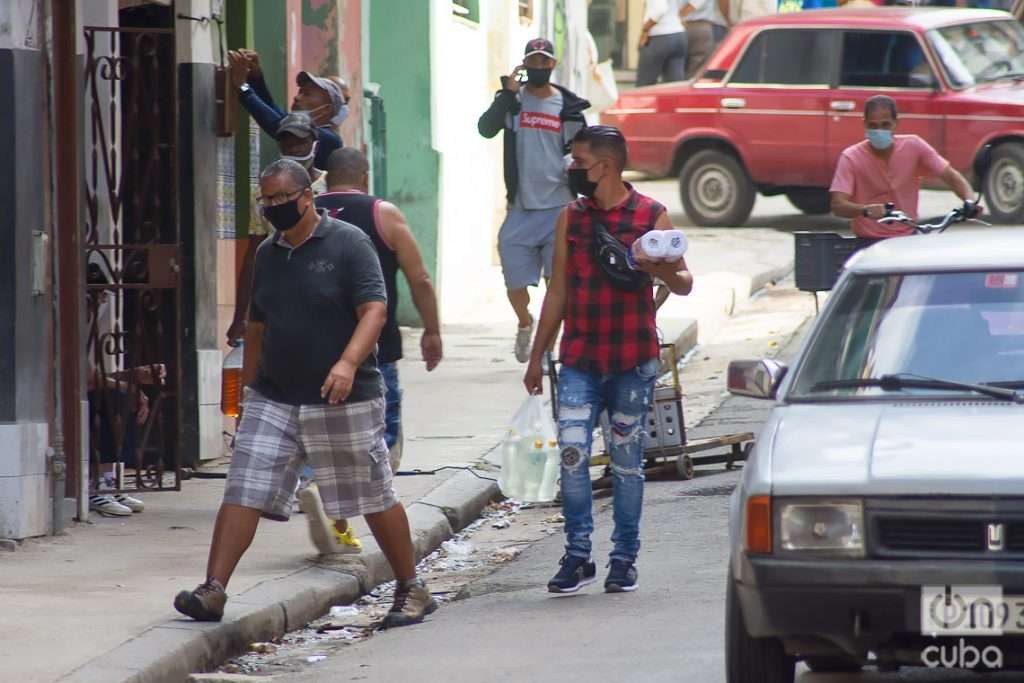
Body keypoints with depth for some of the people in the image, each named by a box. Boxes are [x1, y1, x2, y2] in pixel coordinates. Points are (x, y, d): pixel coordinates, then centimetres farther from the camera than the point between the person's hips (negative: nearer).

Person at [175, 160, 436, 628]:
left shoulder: (348, 244, -6)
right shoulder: (267, 254, 14)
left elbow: (374, 310, -14)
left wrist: (348, 363, -30)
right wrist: (249, 387, 19)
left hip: (343, 400, -5)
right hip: (273, 399, 5)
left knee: (374, 499, 5)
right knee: (242, 494, -7)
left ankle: (411, 591, 19)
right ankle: (213, 592, -11)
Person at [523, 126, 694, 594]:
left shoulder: (651, 217, -1)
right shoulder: (571, 218, 10)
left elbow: (684, 284, 0)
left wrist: (658, 269, -23)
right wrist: (536, 357, 14)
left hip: (633, 361, -2)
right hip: (579, 360, 3)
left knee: (627, 460, 4)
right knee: (571, 454, -9)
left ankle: (624, 558, 13)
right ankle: (577, 556, -2)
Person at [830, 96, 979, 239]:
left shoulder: (913, 147, -3)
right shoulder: (851, 158, -9)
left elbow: (951, 176, -1)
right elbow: (838, 205, -18)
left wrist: (969, 201, -22)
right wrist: (867, 210, -39)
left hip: (908, 238, 2)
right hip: (869, 241, -2)